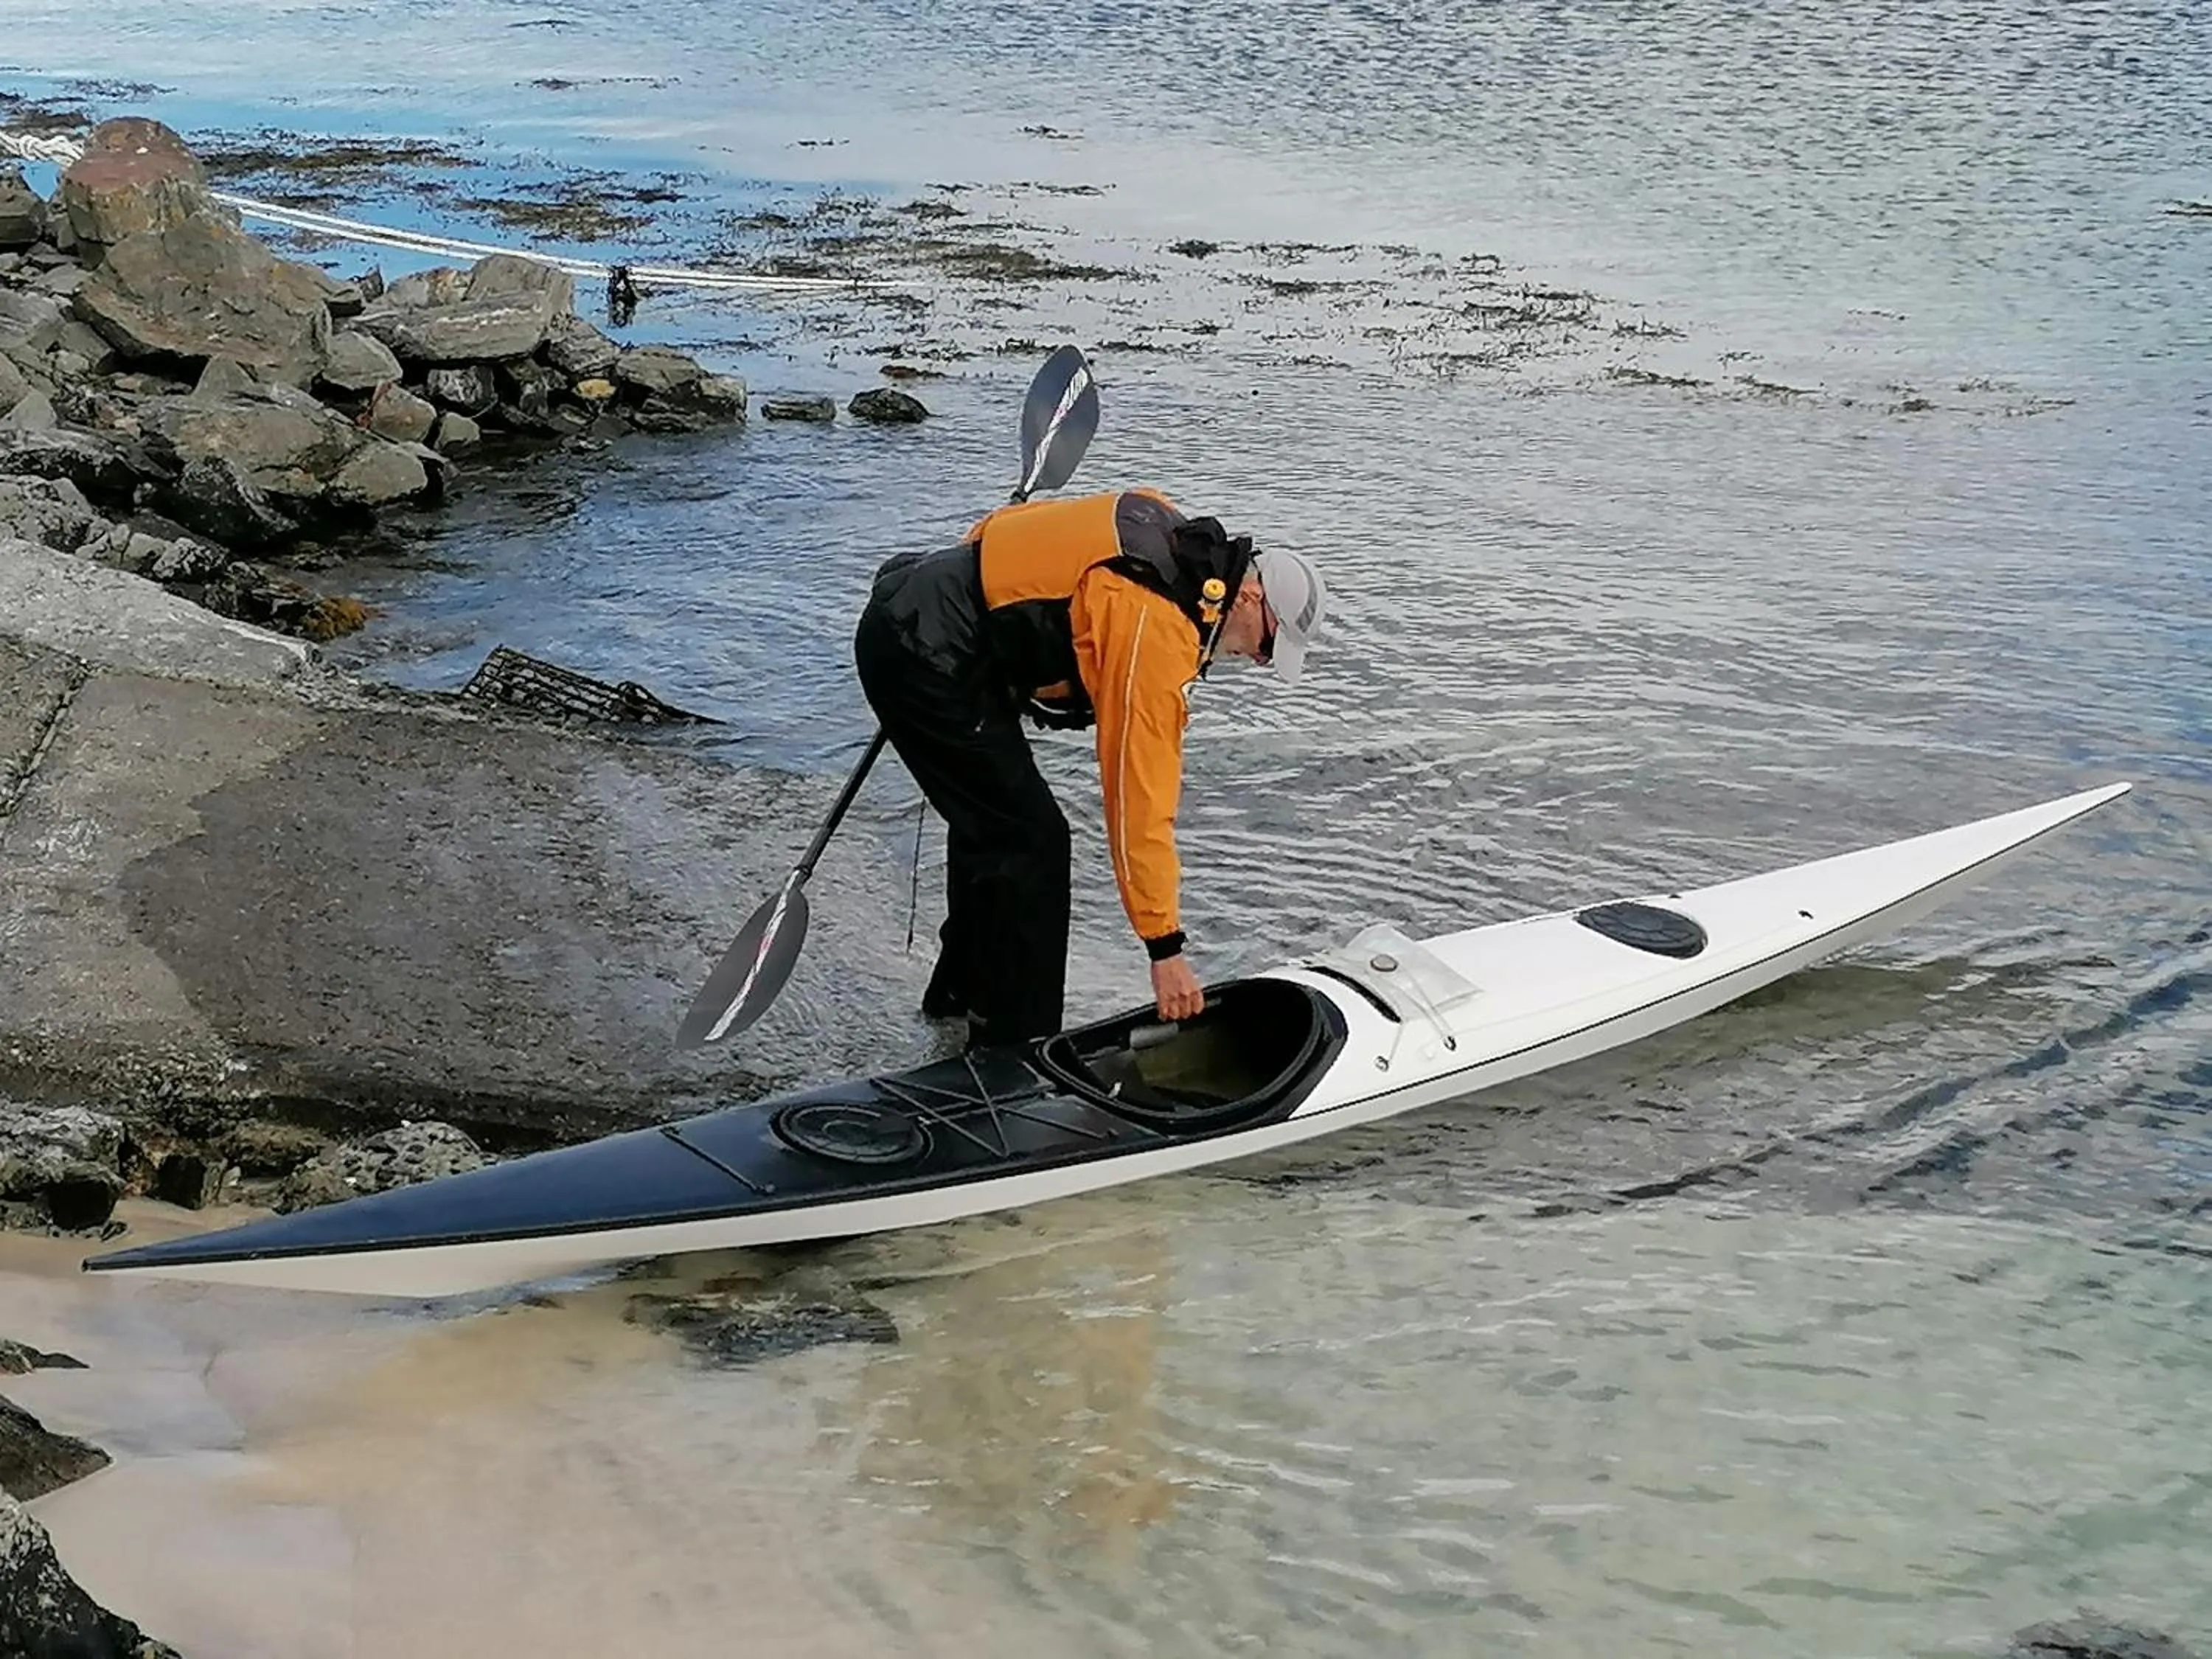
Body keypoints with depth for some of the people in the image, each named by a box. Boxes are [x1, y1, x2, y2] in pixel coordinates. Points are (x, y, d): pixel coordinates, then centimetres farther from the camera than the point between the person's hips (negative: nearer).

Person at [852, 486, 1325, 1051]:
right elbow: (1138, 799, -22)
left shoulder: (1176, 535, 5)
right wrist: (1165, 948, -18)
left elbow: (999, 526, 15)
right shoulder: (1157, 630, -22)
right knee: (1031, 840, -8)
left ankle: (961, 992, 37)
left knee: (991, 823, 22)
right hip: (926, 657, -10)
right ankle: (1012, 1045, -2)